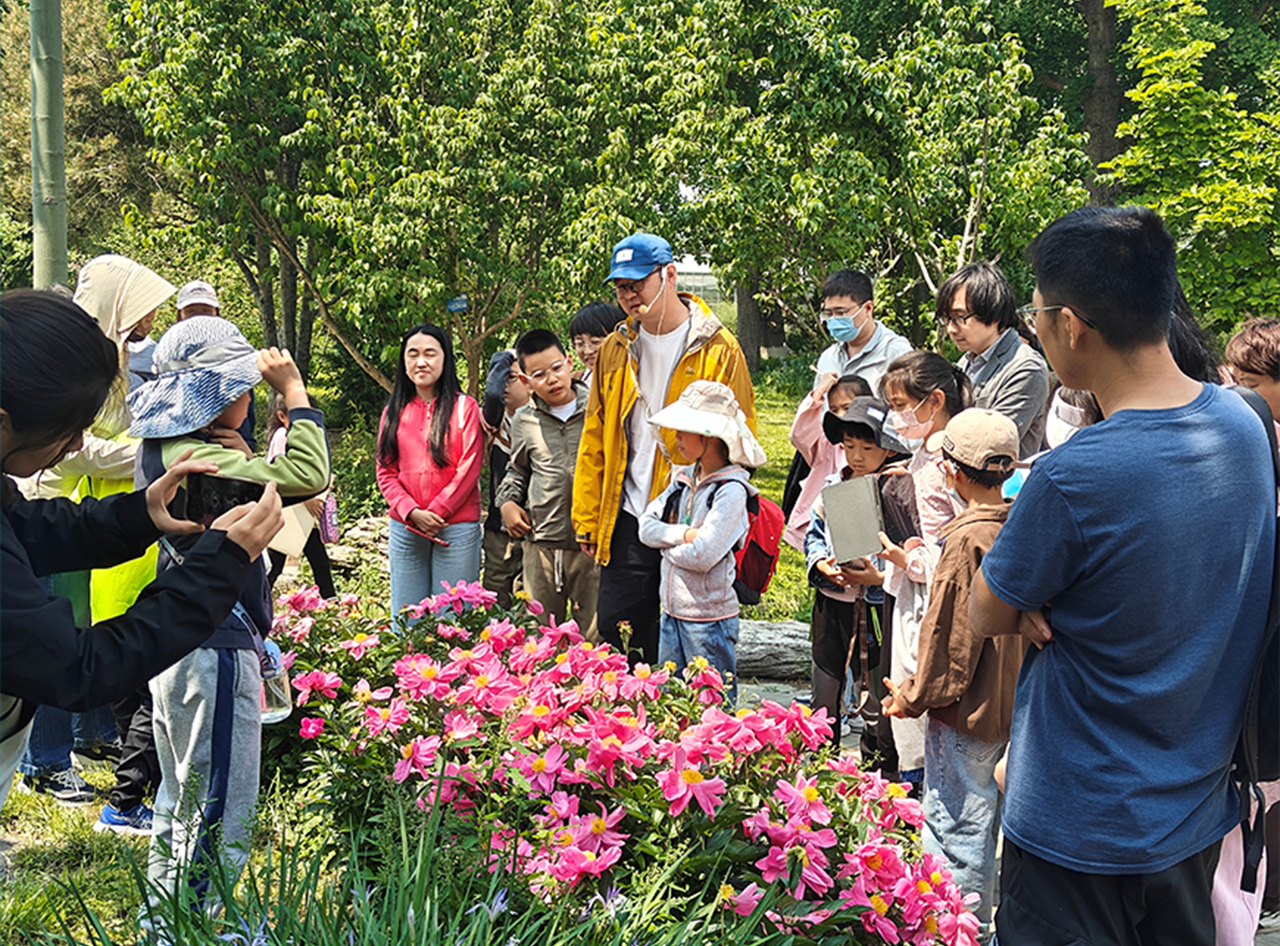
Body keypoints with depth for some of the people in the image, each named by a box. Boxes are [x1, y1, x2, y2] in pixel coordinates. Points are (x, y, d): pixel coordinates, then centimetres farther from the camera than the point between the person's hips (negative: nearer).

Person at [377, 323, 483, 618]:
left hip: (456, 529, -3)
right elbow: (386, 472, 7)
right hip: (405, 529, 3)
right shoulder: (395, 411, 11)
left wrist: (435, 513, -10)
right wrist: (413, 513, -8)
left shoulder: (464, 407, 1)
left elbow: (468, 470, -5)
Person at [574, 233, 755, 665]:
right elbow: (594, 442, 14)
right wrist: (587, 518, 9)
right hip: (629, 522, 4)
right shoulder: (615, 350, 10)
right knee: (614, 635, 4)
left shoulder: (718, 349, -3)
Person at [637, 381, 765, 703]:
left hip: (710, 618, -8)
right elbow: (647, 527, 3)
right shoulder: (683, 479, 7)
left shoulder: (732, 491, -16)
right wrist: (684, 535, -14)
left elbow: (702, 555, -23)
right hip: (673, 612, 8)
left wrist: (667, 545, -5)